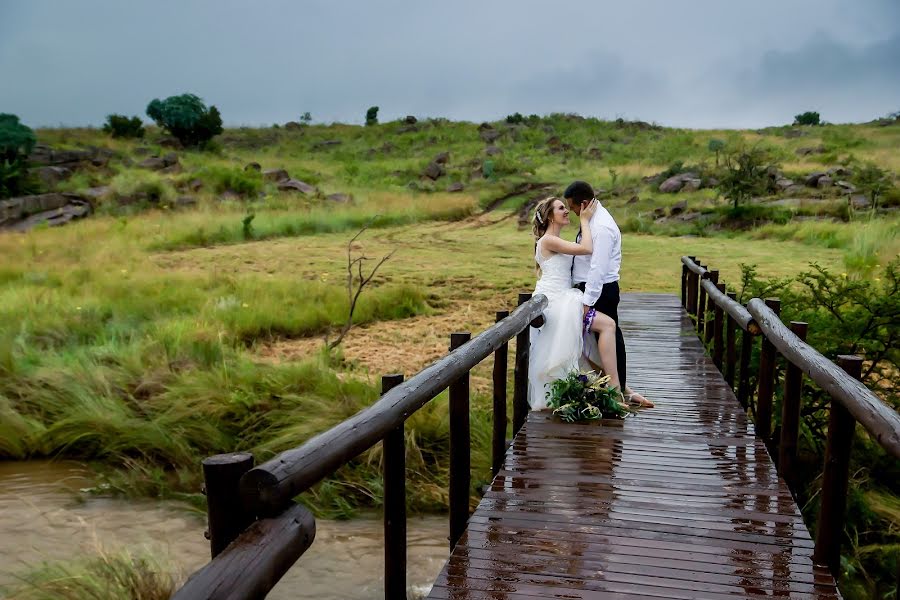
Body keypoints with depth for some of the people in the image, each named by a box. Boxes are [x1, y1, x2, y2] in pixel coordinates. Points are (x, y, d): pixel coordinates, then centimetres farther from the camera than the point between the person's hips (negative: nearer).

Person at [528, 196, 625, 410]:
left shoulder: (557, 242, 21)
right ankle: (615, 389, -20)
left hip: (559, 301, 11)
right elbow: (587, 249, -17)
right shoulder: (548, 240, -10)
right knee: (607, 324, -18)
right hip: (554, 302, -11)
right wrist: (585, 220, -6)